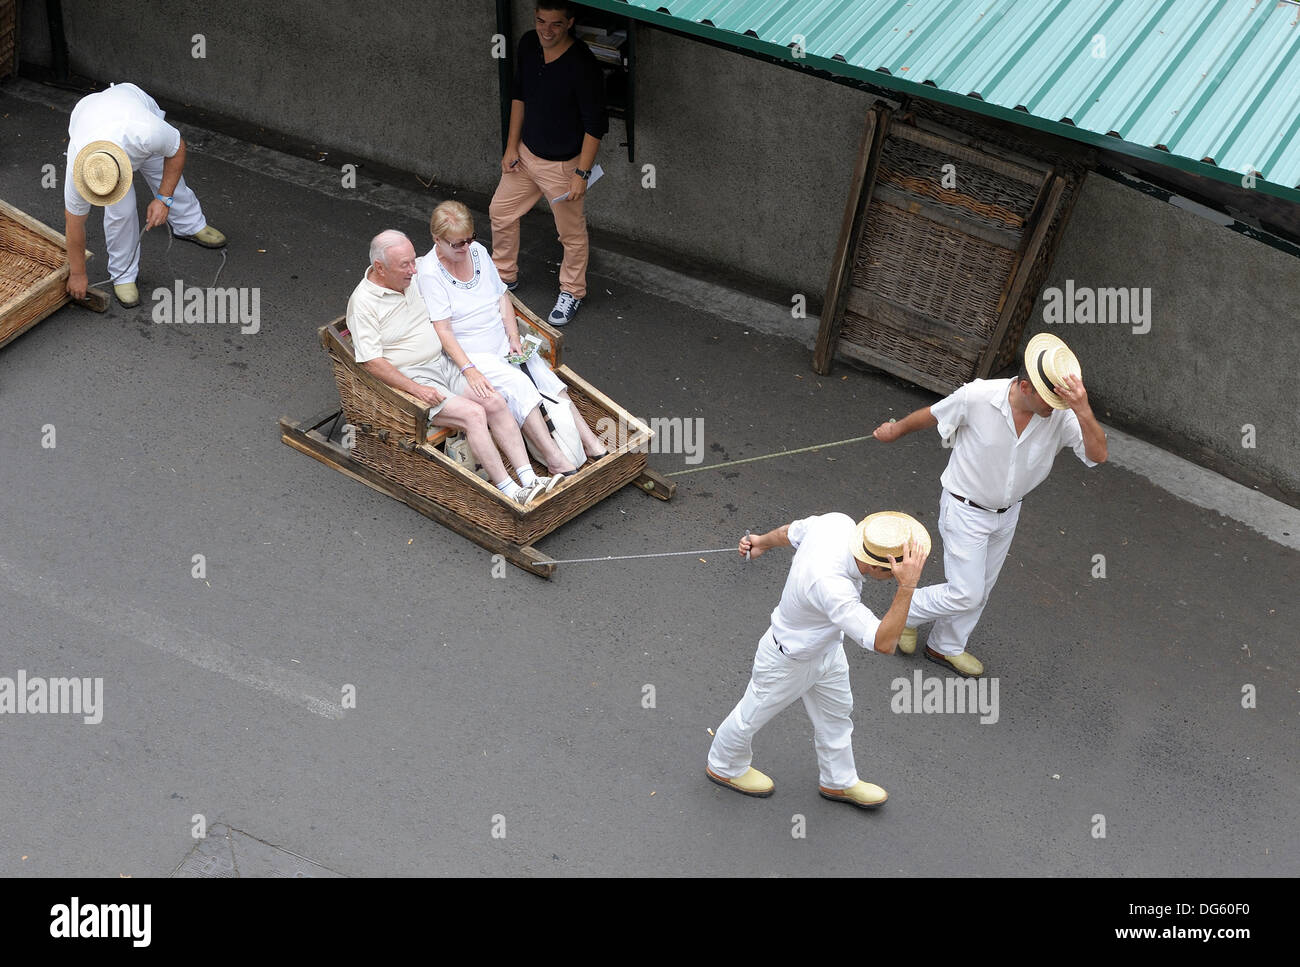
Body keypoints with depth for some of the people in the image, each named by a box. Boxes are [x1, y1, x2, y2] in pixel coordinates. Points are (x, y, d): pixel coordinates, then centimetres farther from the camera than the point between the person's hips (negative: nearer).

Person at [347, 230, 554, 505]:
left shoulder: (415, 278, 6)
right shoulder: (363, 303, -15)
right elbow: (371, 361, -19)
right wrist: (417, 390, -22)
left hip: (444, 363, 7)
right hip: (412, 378, -7)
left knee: (495, 402, -14)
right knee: (473, 414, -25)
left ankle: (529, 479, -18)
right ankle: (510, 492, -24)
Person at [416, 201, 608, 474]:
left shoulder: (477, 251, 6)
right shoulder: (430, 272, -13)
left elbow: (502, 297, 13)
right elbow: (442, 330, -18)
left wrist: (514, 338, -1)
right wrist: (469, 369, -29)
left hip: (503, 344, 7)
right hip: (468, 353, -6)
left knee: (548, 381, -15)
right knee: (519, 385, -28)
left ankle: (591, 444, -19)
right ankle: (555, 460, -33)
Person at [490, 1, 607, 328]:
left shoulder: (583, 66, -28)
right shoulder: (528, 45, -8)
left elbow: (595, 126, -21)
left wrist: (582, 174, -20)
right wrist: (512, 146, 7)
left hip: (562, 164, -7)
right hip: (526, 153, 7)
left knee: (571, 232, 12)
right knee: (500, 212, 20)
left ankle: (572, 291, 35)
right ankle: (504, 274, 43)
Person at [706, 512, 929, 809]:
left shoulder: (838, 523, -26)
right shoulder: (831, 585, -48)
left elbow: (790, 532, -3)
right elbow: (883, 643, -47)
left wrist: (762, 542, 18)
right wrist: (907, 586, -55)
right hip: (788, 659, -8)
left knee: (835, 712, 26)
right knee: (754, 715, 22)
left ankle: (839, 782, 50)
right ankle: (724, 767, 50)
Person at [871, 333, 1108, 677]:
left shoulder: (1062, 415, -21)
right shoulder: (977, 397, -29)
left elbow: (1097, 455, -28)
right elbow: (931, 415, -11)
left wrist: (1083, 410, -43)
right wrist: (895, 430, 8)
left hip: (1006, 514, 5)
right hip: (965, 510, -5)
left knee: (981, 589, 20)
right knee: (965, 594, -3)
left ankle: (946, 647, 42)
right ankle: (907, 612, 25)